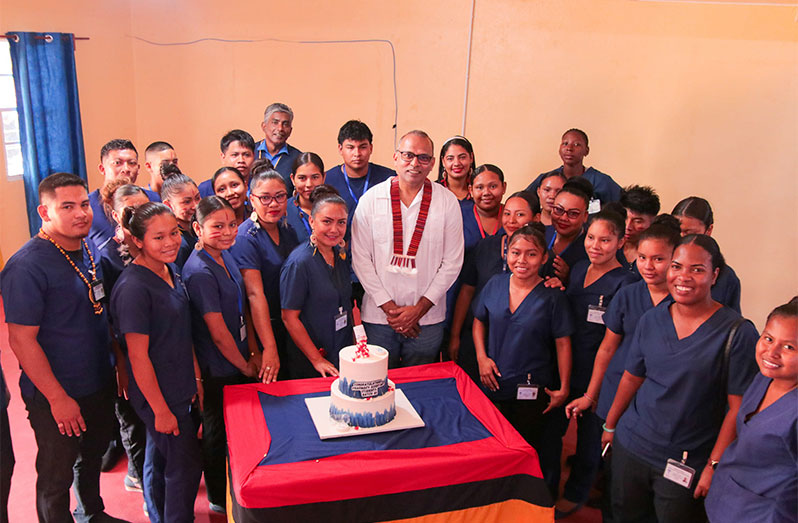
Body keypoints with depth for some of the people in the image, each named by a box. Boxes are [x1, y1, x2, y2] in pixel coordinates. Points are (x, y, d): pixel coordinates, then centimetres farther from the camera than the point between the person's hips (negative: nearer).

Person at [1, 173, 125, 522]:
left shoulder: (89, 248, 2)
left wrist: (119, 363, 13)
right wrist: (58, 398, -20)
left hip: (100, 386, 8)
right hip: (56, 397, -7)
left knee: (93, 456, 26)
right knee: (56, 477, 11)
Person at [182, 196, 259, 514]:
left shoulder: (226, 255, 2)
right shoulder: (200, 272, -24)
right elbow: (218, 333, -22)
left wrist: (254, 353, 5)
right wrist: (246, 367, -8)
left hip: (239, 363, 8)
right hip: (218, 372, -8)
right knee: (218, 434, 11)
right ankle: (219, 500, 32)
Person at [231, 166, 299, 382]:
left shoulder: (286, 229, 4)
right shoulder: (245, 238, -18)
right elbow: (255, 294, -25)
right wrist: (269, 347, -29)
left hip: (290, 326, 7)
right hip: (264, 329, -7)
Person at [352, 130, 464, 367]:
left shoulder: (447, 202, -2)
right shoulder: (371, 199, -2)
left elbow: (452, 262, -1)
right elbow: (360, 259, -3)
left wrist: (420, 308, -7)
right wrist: (389, 307, -8)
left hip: (427, 319, 0)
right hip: (378, 316, 0)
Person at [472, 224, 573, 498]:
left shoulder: (552, 296, -11)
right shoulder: (495, 284, -2)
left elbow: (562, 343, -6)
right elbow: (479, 321, 11)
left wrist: (563, 388, -6)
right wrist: (482, 357, -2)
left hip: (533, 392, -3)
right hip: (493, 385, 3)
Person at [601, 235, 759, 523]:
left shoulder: (737, 333, -13)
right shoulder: (651, 320, 0)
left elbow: (737, 408, -13)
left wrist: (714, 465, -15)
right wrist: (610, 425, 14)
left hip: (687, 464, -4)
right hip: (630, 446, 4)